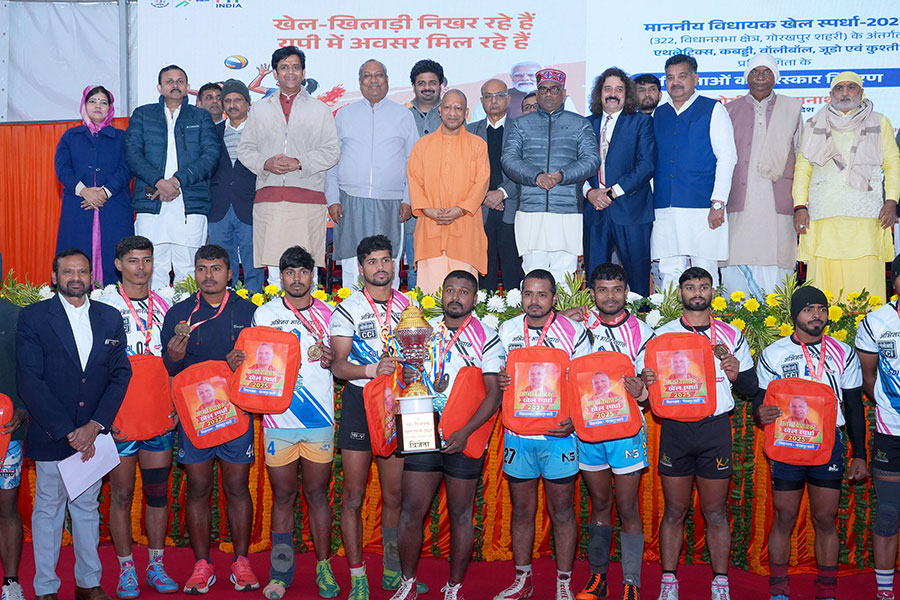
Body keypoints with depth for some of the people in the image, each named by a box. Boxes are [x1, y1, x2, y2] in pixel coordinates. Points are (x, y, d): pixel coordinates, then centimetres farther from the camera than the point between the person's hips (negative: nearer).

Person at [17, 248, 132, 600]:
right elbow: (29, 381, -10)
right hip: (50, 435, -3)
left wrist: (95, 426, -9)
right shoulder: (33, 317, -4)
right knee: (48, 509, 7)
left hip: (93, 435, 3)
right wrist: (68, 431, -15)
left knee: (88, 507, 13)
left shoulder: (110, 318, 7)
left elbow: (121, 375, 3)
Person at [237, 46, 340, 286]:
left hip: (307, 196, -2)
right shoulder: (261, 109, 19)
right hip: (269, 195, 2)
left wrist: (299, 163, -10)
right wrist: (265, 163, -5)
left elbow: (332, 151, 4)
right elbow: (245, 149, 15)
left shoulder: (319, 109, 13)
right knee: (273, 267, -1)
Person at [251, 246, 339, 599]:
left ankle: (323, 567, 16)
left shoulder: (327, 314, 7)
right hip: (278, 418, 0)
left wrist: (331, 360, -11)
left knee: (317, 493, 6)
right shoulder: (264, 314, 6)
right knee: (283, 495, 5)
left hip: (320, 419, 0)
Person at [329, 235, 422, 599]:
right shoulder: (348, 309, -2)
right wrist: (372, 369, -26)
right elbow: (338, 365, -9)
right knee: (354, 496, -1)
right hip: (359, 403, -3)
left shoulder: (408, 306, 10)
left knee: (394, 496, 9)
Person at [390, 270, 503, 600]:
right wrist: (404, 376, -7)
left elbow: (493, 394, -7)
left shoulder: (486, 338, -2)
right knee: (411, 510, 3)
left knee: (461, 514, 6)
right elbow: (407, 371, 19)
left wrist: (465, 433, -18)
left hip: (465, 439, -3)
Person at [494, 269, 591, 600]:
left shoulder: (574, 332, -3)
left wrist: (575, 419, -16)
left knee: (562, 512, 6)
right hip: (517, 434, 3)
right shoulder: (506, 331, 6)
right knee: (521, 511, 12)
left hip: (559, 436, -2)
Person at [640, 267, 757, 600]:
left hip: (716, 428, 0)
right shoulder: (662, 335, 6)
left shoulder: (731, 335, 6)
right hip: (675, 429, 0)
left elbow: (751, 387, 9)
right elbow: (647, 379, 7)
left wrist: (735, 375, -13)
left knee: (715, 512, 6)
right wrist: (646, 381, -16)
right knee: (674, 510, 6)